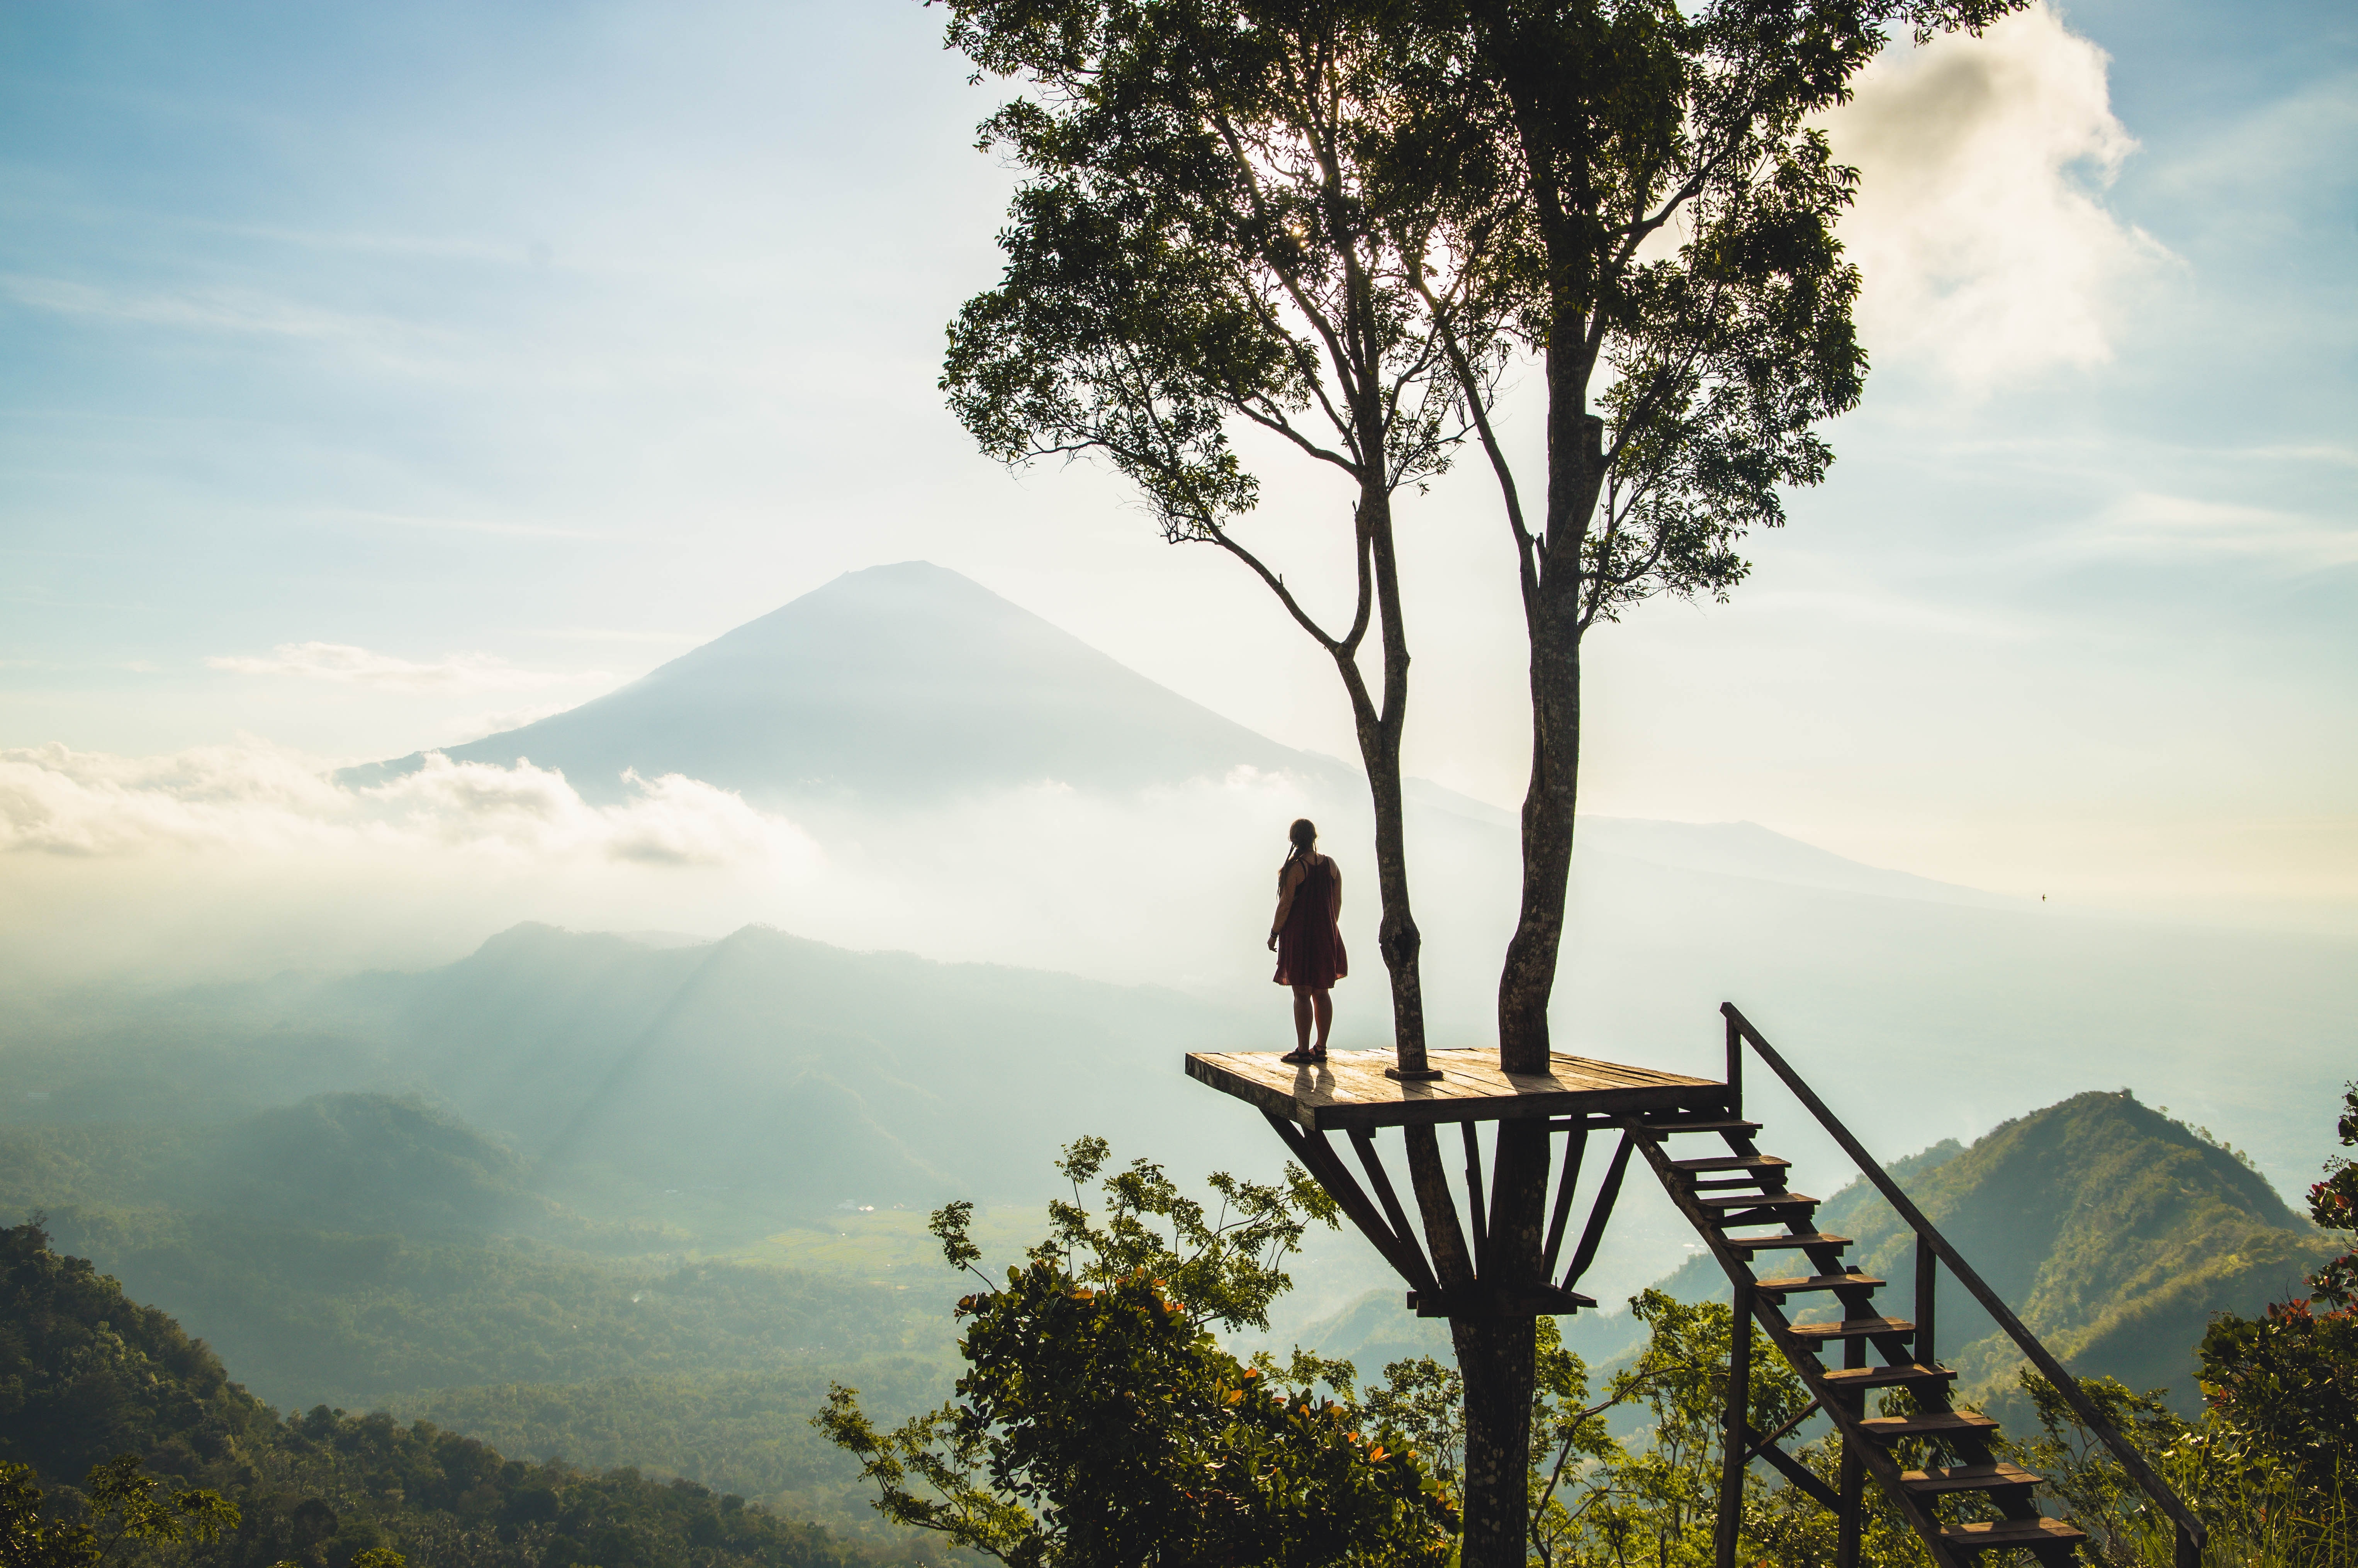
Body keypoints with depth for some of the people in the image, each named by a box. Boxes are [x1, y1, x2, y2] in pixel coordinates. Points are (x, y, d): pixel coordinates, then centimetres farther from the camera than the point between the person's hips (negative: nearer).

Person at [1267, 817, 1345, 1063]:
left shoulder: (1294, 868, -12)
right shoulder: (1332, 865, 4)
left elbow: (1285, 905, -13)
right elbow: (1338, 903, 8)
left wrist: (1274, 933, -3)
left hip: (1298, 936, -6)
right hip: (1326, 937, 6)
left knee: (1302, 994, -3)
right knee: (1322, 993, 12)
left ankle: (1303, 1050, -3)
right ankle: (1321, 1048, 15)